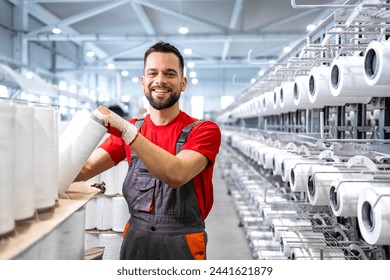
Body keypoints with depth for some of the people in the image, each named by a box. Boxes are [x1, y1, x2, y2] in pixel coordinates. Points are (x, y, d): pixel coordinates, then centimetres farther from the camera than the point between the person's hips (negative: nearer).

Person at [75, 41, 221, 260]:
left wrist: (125, 130, -29)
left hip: (182, 243, -3)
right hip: (135, 239, 4)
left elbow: (176, 174, -25)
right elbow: (86, 169, -1)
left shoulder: (204, 130, -8)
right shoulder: (130, 129, 7)